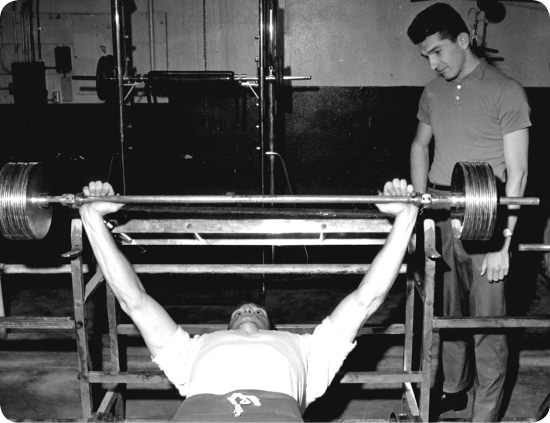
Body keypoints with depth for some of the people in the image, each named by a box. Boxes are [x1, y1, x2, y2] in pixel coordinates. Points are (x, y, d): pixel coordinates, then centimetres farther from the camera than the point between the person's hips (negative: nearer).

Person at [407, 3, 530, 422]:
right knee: (448, 315, 17)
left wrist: (503, 243, -15)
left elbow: (517, 173, -11)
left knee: (487, 326, 2)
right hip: (441, 223, 6)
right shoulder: (434, 92, 8)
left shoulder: (506, 92, -9)